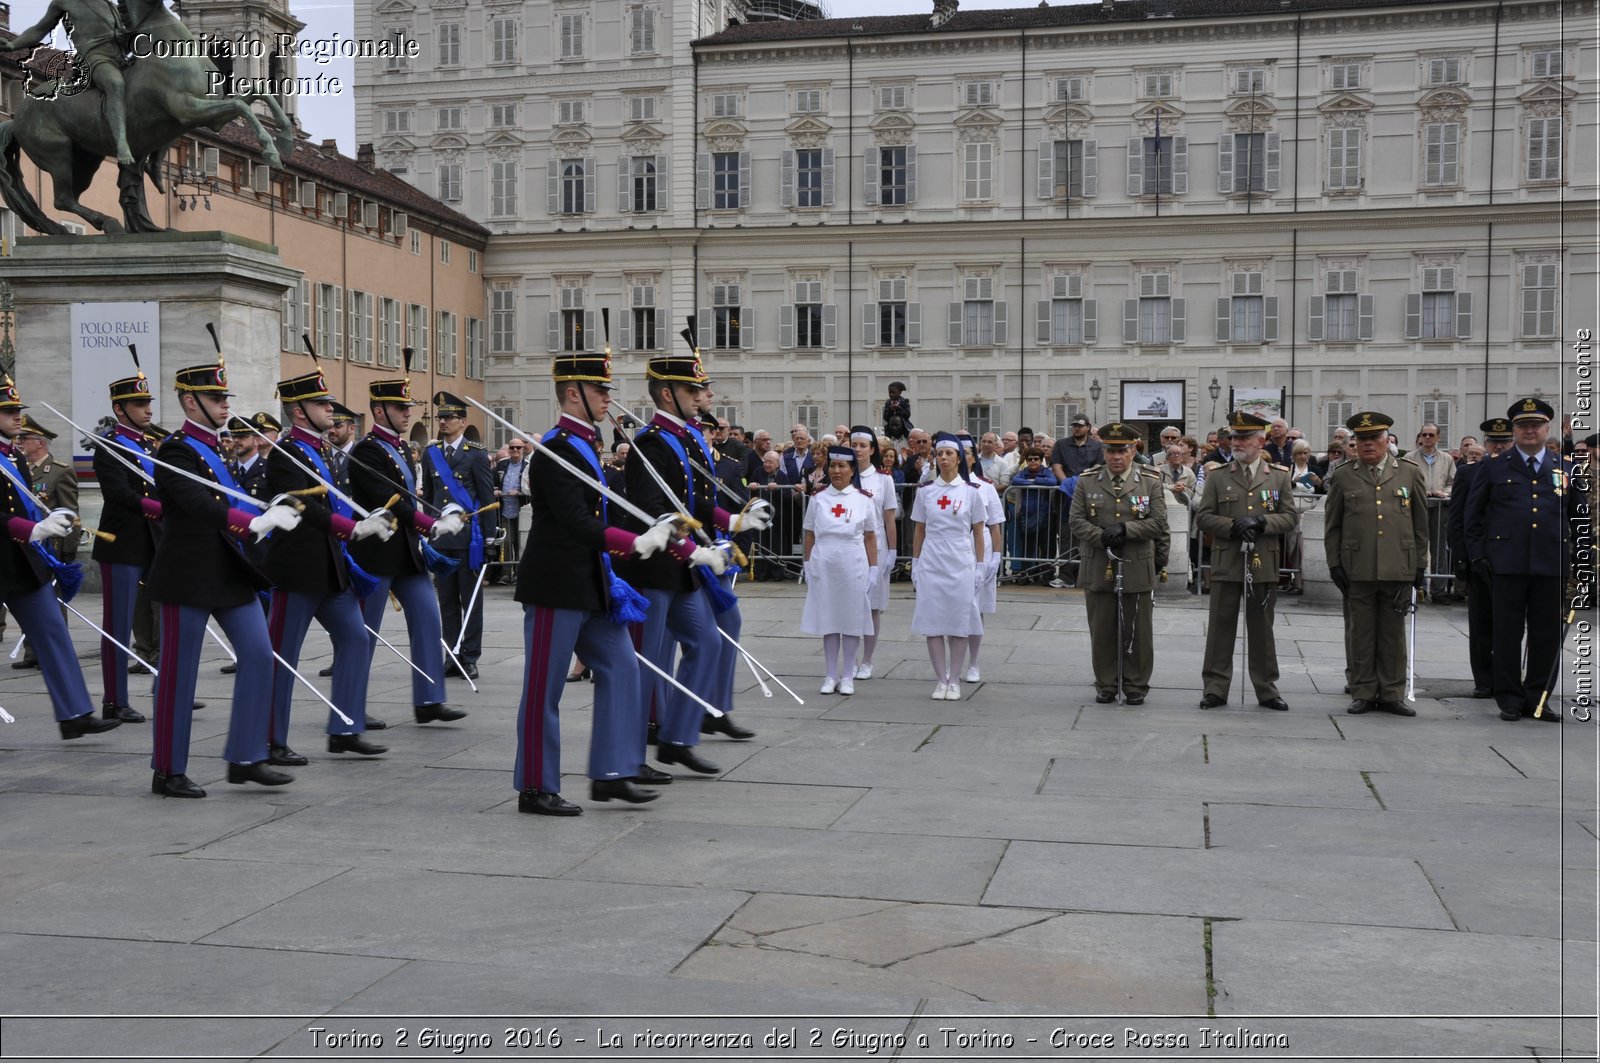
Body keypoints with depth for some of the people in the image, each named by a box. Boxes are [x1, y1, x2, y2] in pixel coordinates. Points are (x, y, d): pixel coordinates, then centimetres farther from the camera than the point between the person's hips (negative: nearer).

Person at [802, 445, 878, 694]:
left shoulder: (864, 500, 3)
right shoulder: (818, 499, 6)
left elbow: (870, 538, 5)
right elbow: (809, 536, 9)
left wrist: (873, 569, 2)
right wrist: (808, 566, 6)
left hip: (853, 565, -1)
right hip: (824, 565, 1)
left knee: (852, 619, 3)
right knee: (827, 619, 5)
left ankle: (848, 676, 12)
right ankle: (831, 675, 13)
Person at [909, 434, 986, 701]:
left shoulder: (971, 491, 2)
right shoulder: (925, 491, 5)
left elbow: (978, 532, 5)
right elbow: (919, 531, 10)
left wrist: (979, 566, 1)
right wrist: (915, 564, 7)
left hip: (961, 564, -1)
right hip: (931, 563, 1)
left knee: (959, 623, 1)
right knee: (932, 622, 0)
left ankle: (954, 680, 9)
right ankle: (940, 679, 9)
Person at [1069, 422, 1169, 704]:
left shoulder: (1151, 481, 2)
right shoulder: (1087, 481, 5)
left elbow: (1159, 523, -4)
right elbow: (1077, 521, 0)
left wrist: (1125, 529, -17)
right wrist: (1102, 537, -16)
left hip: (1137, 571, -1)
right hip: (1098, 570, 1)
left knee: (1137, 632, 5)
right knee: (1102, 631, 7)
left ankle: (1136, 686, 17)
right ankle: (1106, 685, 18)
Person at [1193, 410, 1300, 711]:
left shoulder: (1279, 476, 7)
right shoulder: (1217, 476, 5)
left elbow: (1291, 517, 4)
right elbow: (1203, 517, 1)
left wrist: (1262, 523, -13)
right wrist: (1233, 527, -14)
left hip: (1264, 565, 1)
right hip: (1226, 565, 0)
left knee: (1262, 628, 8)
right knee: (1221, 627, 3)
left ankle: (1266, 688, 17)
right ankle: (1215, 688, 9)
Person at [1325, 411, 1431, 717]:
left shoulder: (1410, 473, 8)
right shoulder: (1345, 477, 7)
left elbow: (1421, 523, 10)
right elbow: (1333, 525, 9)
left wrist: (1420, 564, 7)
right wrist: (1334, 563, 1)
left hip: (1399, 569, 0)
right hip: (1357, 570, 0)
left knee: (1394, 633, 6)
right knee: (1359, 634, 4)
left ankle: (1392, 694, 14)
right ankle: (1363, 694, 13)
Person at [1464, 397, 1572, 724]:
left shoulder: (1565, 468, 11)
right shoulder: (1494, 466, 6)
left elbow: (1579, 516, 15)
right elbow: (1474, 513, 9)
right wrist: (1477, 554, 1)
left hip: (1552, 564, 2)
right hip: (1507, 563, -2)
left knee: (1548, 635, 5)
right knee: (1508, 633, 3)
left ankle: (1536, 697, 17)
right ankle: (1509, 698, 12)